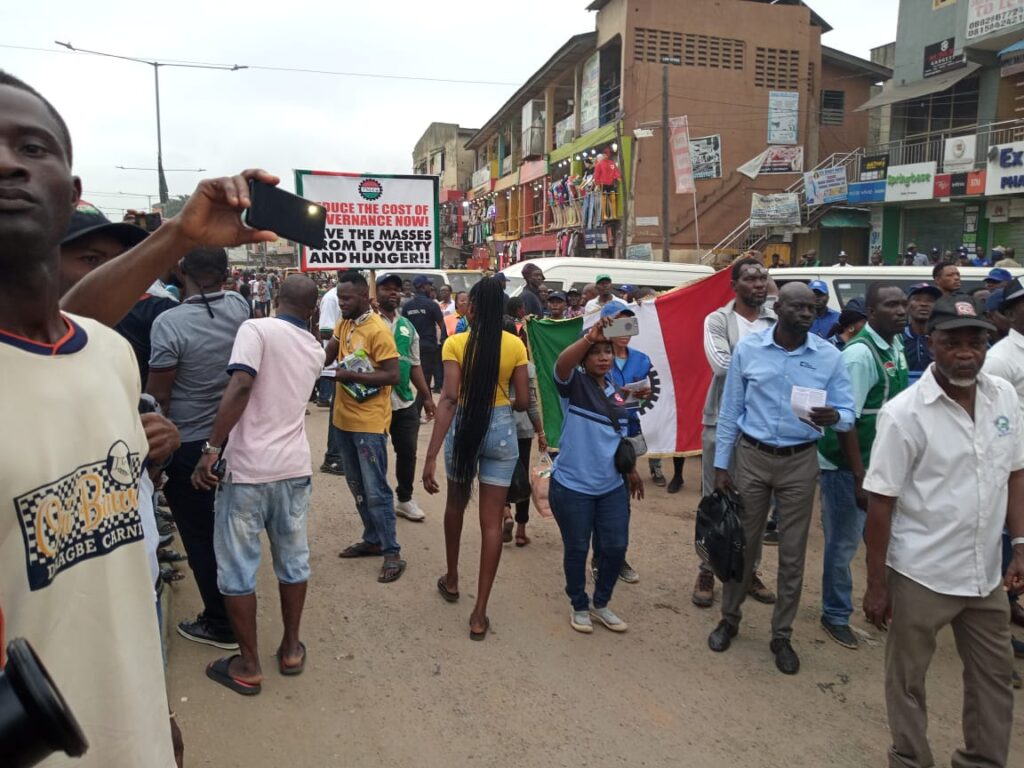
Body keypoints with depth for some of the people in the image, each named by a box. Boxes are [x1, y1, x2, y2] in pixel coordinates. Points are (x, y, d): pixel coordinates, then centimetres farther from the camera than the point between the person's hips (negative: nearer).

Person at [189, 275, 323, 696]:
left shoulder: (257, 329, -9)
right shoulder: (315, 350, 10)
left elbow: (241, 387, -22)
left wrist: (212, 448, -20)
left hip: (248, 467, -5)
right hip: (294, 467, 5)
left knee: (238, 567, 8)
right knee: (293, 560, 17)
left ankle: (248, 666, 19)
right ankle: (291, 649, 30)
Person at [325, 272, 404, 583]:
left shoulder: (378, 330, -16)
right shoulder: (343, 324, 9)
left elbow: (393, 376, -20)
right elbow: (325, 358, 3)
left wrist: (351, 375, -23)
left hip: (369, 423, -8)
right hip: (344, 418, 8)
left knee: (375, 490, -4)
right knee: (357, 487, 17)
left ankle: (392, 553, 5)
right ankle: (372, 539, 30)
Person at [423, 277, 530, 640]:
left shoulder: (455, 344, -10)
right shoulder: (515, 345, -4)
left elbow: (449, 399, -19)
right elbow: (523, 401, -3)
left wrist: (430, 457, -21)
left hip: (464, 427, 0)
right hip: (502, 430, 1)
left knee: (456, 505, 25)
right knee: (492, 521, 5)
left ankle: (451, 580, 42)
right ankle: (480, 614, 8)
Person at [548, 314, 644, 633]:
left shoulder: (615, 393, 10)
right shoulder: (574, 384, -8)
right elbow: (561, 363, -33)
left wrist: (631, 470, 22)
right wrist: (589, 337, -45)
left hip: (612, 487, 6)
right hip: (572, 487, -5)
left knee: (616, 547, 8)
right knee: (577, 549, 8)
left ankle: (601, 604, 31)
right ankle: (579, 606, 30)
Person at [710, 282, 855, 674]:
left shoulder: (829, 356, -5)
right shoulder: (747, 349, -6)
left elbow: (848, 410, -5)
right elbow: (730, 411, -1)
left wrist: (834, 417, -30)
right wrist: (721, 464, -1)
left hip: (800, 462, 1)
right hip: (752, 456, 0)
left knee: (793, 553, 10)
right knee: (743, 544, 12)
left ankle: (781, 635, 27)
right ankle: (729, 619, 32)